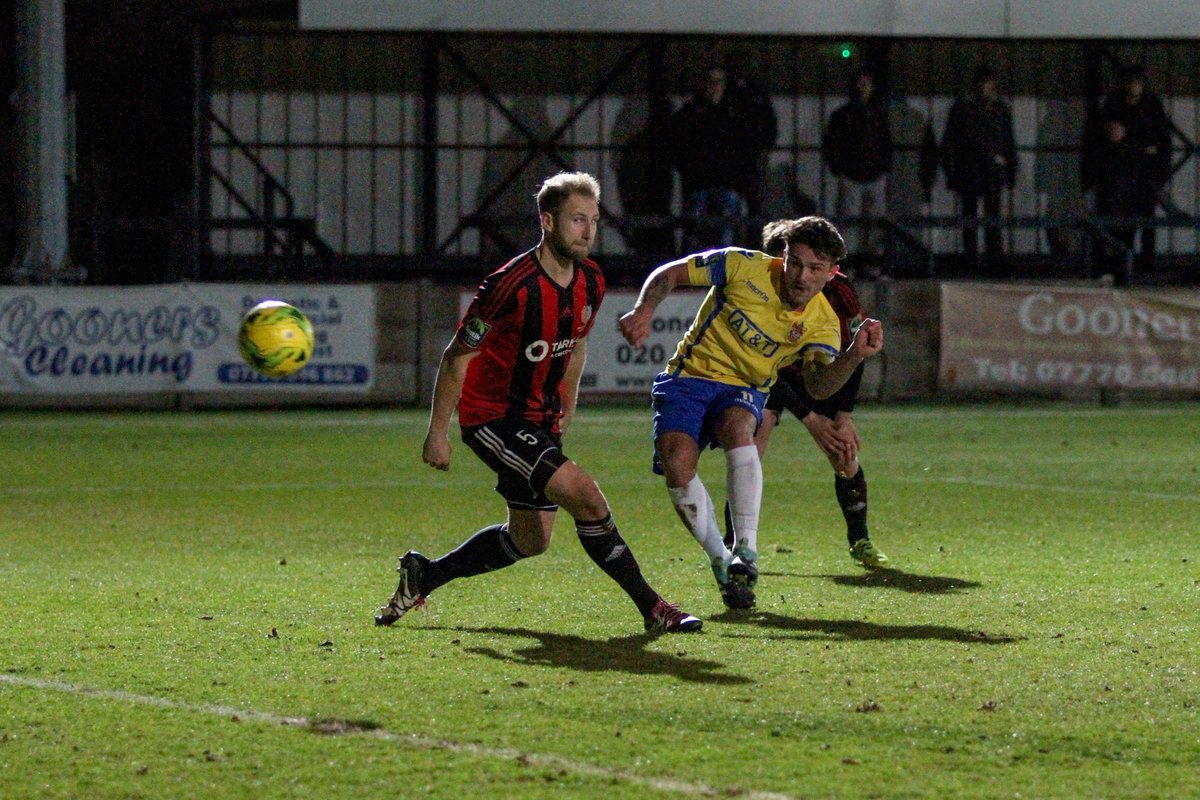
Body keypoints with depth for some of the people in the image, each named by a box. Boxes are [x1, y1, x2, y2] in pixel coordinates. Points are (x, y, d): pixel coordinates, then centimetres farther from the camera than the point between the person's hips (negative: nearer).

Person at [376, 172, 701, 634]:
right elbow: (457, 357, -15)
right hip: (492, 417, -9)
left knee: (529, 541, 15)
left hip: (538, 419, 9)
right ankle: (652, 609, -12)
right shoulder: (512, 285, -24)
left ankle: (421, 577, 31)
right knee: (587, 499, -20)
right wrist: (437, 433, -11)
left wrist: (564, 413, 23)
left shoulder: (591, 283, -1)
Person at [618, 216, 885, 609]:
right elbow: (670, 274, -3)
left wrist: (855, 355, -44)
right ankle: (721, 562, -5)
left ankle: (746, 554, -35)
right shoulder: (743, 267, -13)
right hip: (690, 375, 0)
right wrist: (644, 310, -21)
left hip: (743, 390, 0)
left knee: (738, 429, -36)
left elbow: (820, 386, -26)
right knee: (676, 463, -25)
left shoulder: (821, 323, -9)